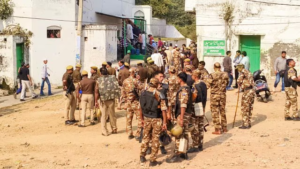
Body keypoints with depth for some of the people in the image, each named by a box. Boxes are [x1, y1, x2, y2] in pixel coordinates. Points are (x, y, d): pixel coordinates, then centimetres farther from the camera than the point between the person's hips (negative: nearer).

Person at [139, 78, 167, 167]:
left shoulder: (143, 93, -1)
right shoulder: (159, 95, -13)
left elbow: (141, 107, 7)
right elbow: (163, 109, -15)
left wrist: (142, 119, 17)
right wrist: (164, 122, -11)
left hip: (146, 118, 4)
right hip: (156, 119, -4)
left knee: (146, 137, 20)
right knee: (155, 139, 5)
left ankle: (142, 156, 26)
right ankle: (152, 160, 10)